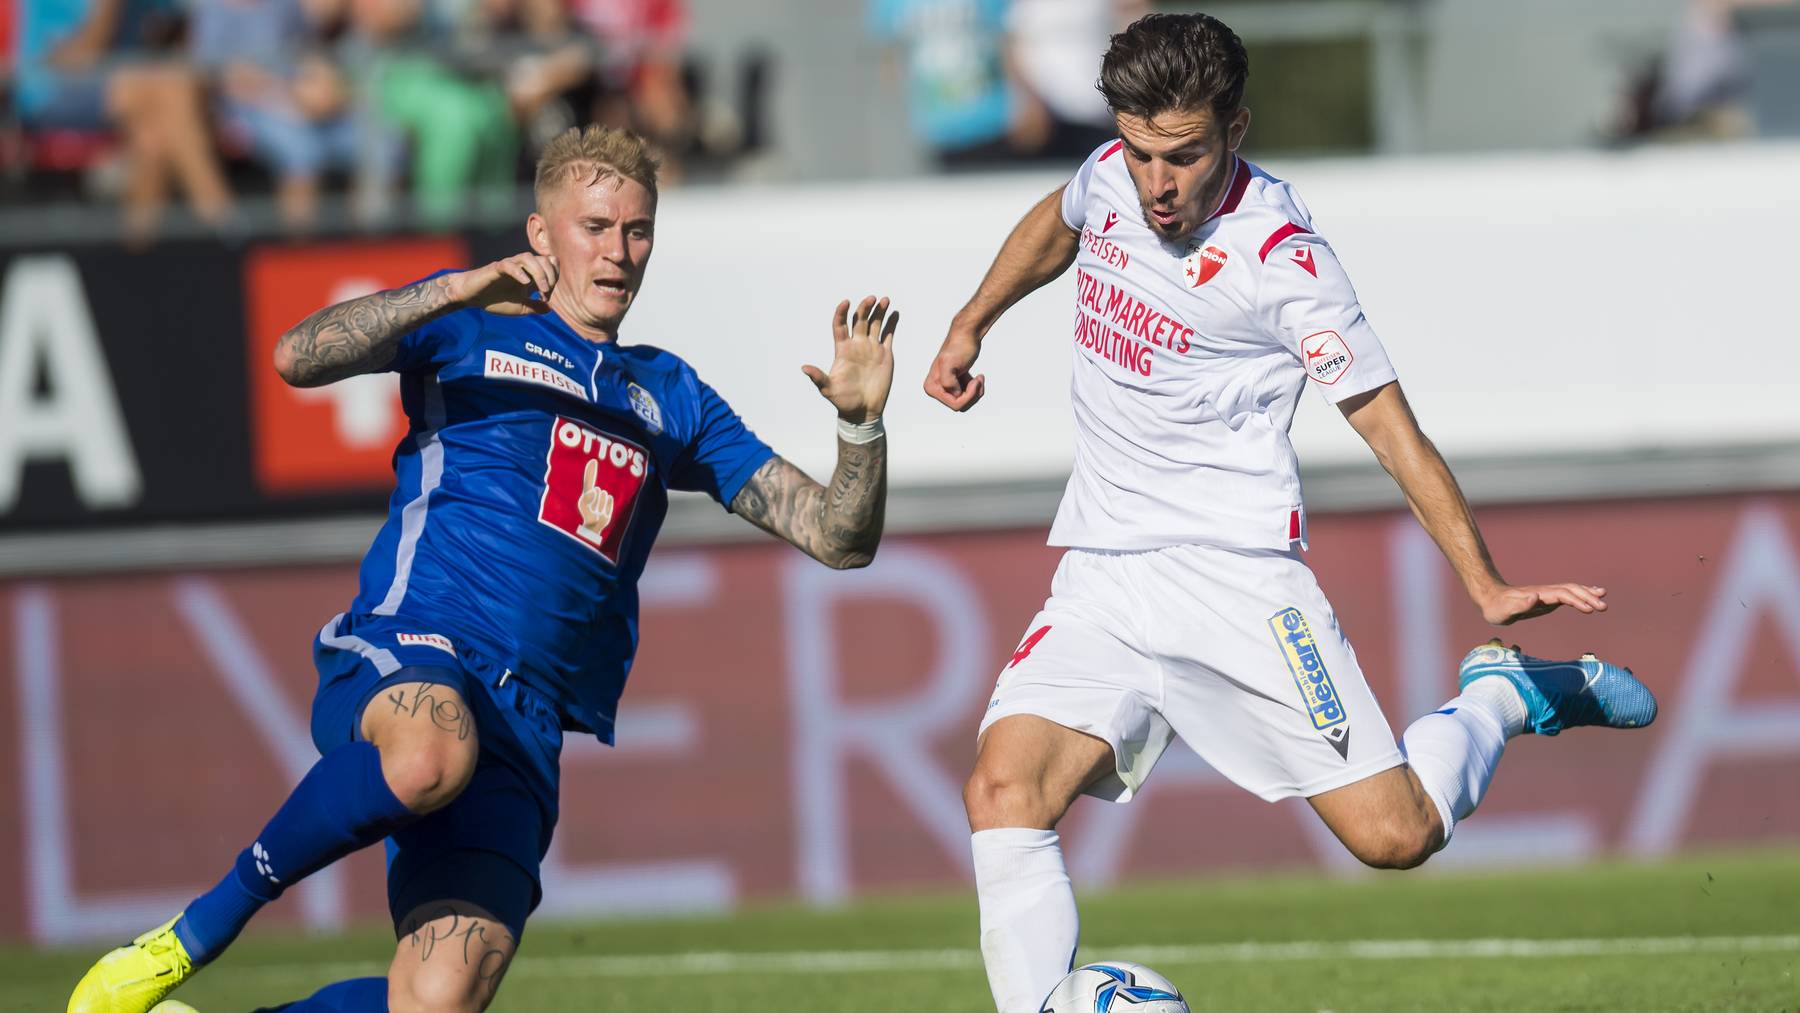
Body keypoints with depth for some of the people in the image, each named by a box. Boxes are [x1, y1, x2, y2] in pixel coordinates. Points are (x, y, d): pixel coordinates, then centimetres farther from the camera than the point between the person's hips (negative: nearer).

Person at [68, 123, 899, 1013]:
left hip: (524, 728, 4)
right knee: (430, 759, -43)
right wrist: (455, 294, -16)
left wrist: (860, 420, 3)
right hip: (405, 655, -4)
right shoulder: (471, 325, 14)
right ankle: (199, 929, -22)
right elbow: (299, 358, -4)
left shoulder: (671, 399, 26)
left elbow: (838, 537, 23)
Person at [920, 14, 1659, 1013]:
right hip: (1101, 582, 5)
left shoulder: (1282, 258, -14)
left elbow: (1388, 424, -10)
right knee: (1002, 789, -21)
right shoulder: (1112, 178, 2)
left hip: (1237, 574, -4)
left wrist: (1486, 584, -16)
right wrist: (969, 326, 27)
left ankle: (1503, 695, 23)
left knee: (1395, 837, -6)